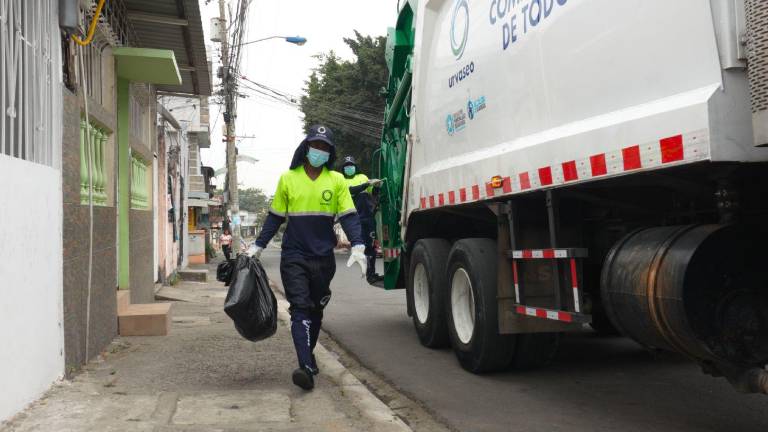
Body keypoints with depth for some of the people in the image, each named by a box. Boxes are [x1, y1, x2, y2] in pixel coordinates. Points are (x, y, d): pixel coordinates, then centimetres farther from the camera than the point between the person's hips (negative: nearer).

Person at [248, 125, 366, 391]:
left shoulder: (337, 180, 2)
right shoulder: (288, 179, 2)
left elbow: (348, 216, -2)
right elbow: (275, 217, 9)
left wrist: (357, 246, -16)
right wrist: (258, 246, 6)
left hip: (324, 258, 2)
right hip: (294, 257, -1)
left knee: (316, 310, 14)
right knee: (300, 309, -10)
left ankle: (308, 356, 33)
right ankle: (306, 367, -17)